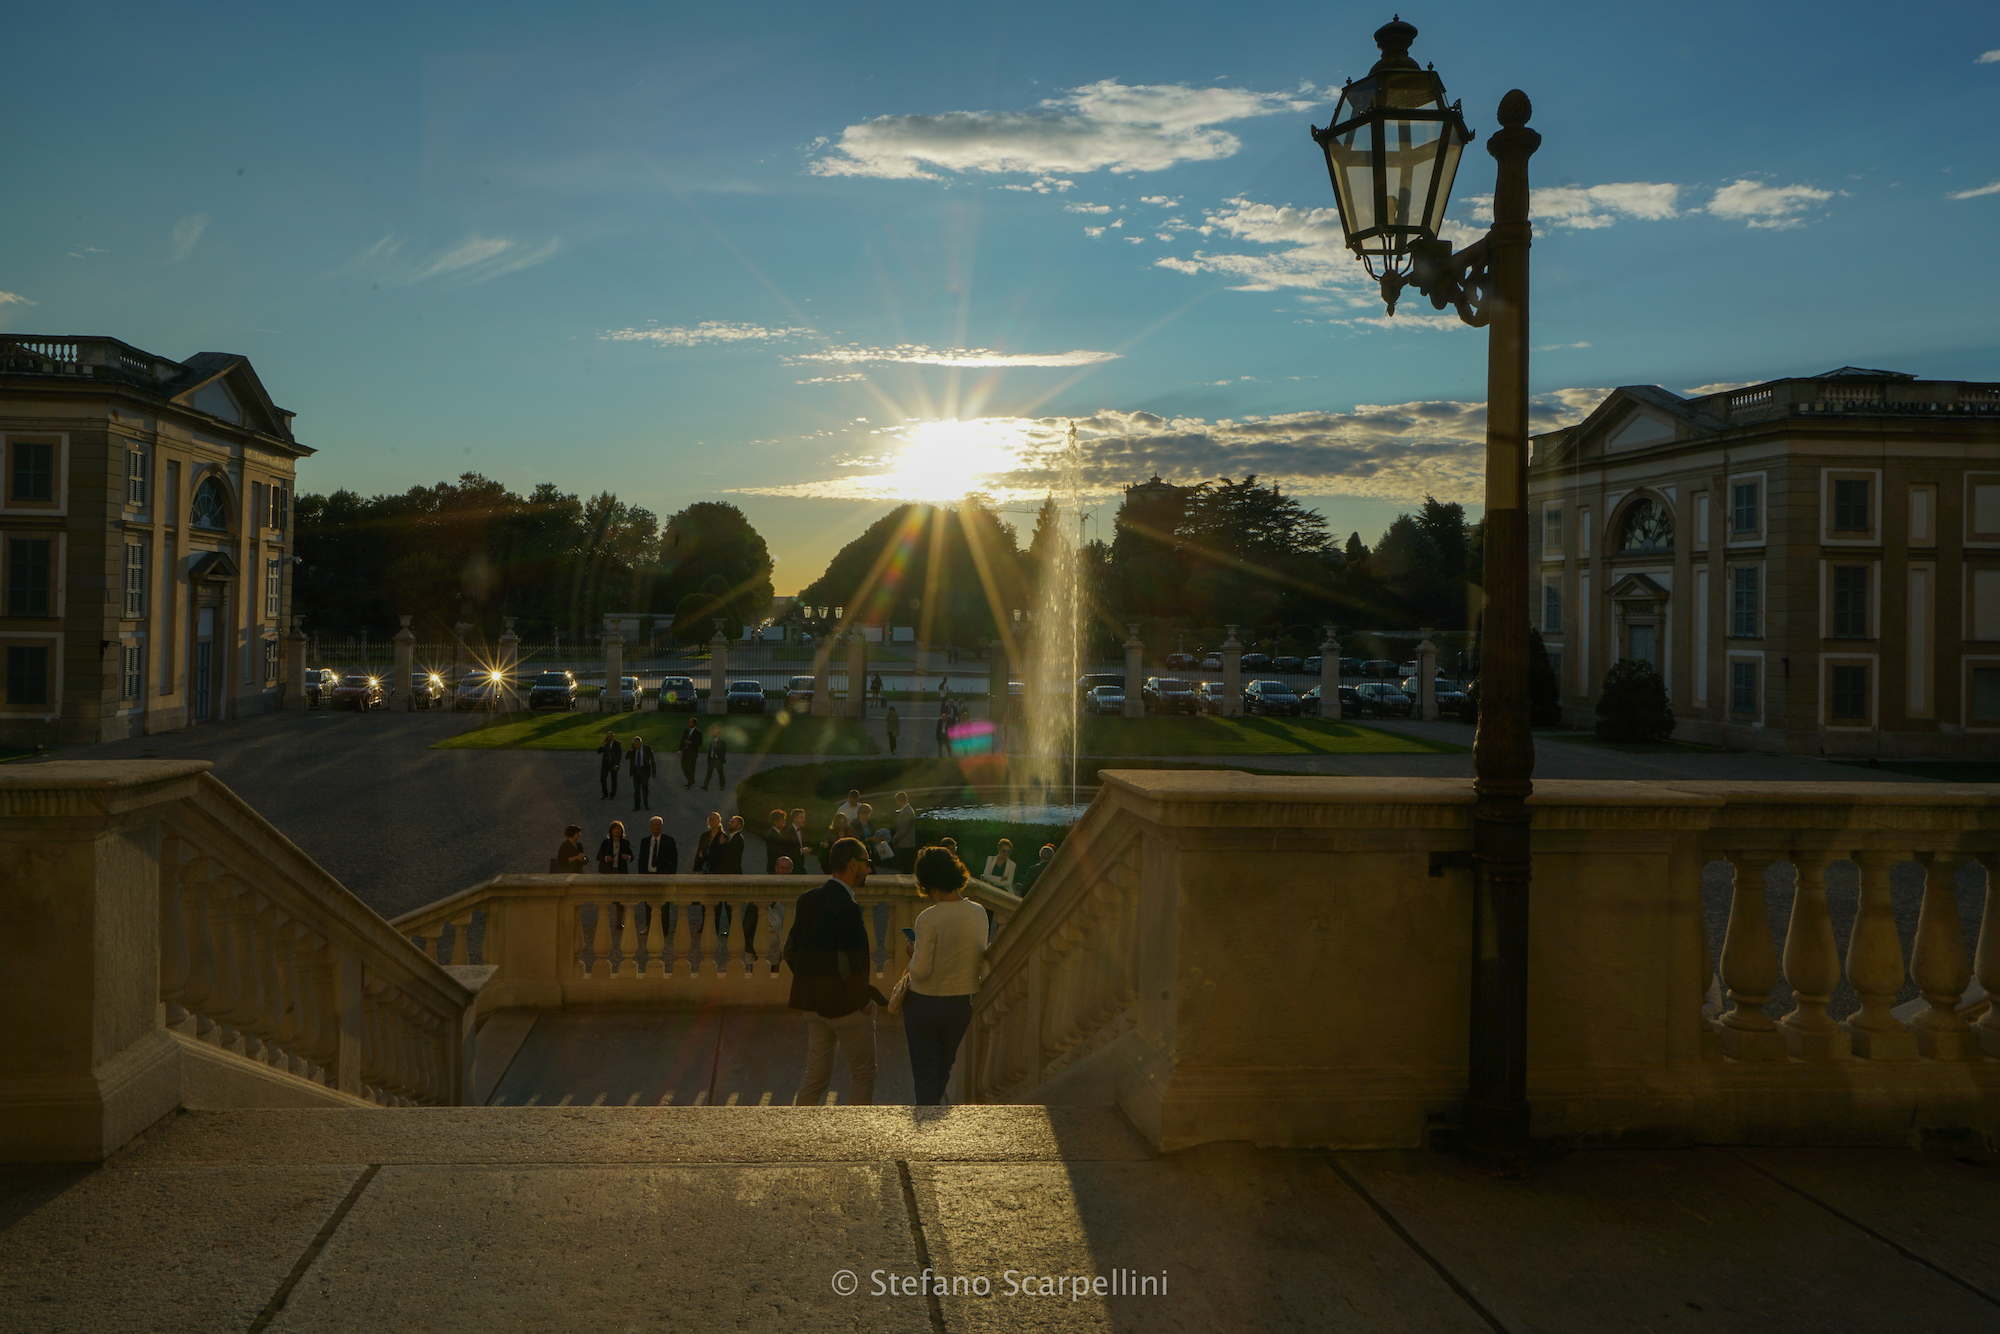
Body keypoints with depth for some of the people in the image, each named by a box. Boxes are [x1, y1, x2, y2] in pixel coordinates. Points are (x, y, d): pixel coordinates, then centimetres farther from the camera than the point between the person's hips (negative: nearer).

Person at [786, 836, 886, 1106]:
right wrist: (865, 999, -10)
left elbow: (790, 952, 9)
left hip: (813, 1003, 8)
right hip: (845, 1005, -8)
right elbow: (848, 966, -24)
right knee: (864, 1074, 8)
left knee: (816, 1074, 15)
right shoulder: (848, 907, -21)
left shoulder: (807, 900, 4)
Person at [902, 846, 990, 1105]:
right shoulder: (979, 913, -7)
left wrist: (912, 955, -2)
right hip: (961, 1004, 5)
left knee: (924, 1072, 8)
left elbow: (920, 971, -22)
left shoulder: (929, 918, -23)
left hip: (925, 1004, -5)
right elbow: (982, 956, 4)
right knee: (943, 1069, 24)